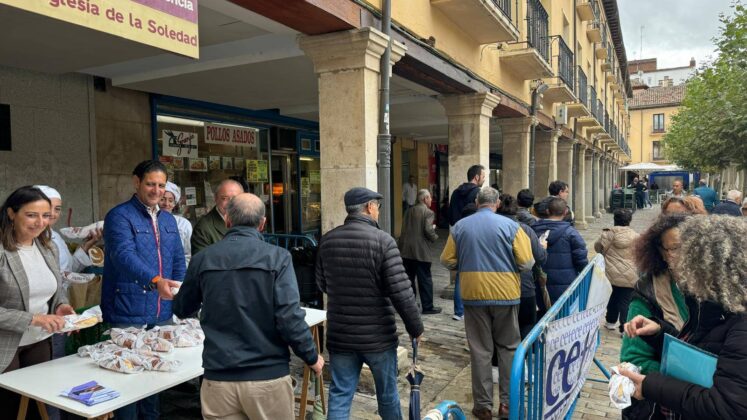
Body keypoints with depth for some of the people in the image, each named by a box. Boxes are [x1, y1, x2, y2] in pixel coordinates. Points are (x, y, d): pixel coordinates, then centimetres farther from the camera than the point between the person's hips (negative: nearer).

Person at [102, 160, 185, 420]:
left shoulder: (168, 220, 12)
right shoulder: (119, 216, -9)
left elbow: (178, 262, 16)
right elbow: (125, 255, -26)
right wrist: (154, 280, -42)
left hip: (162, 314, 6)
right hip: (129, 315, -6)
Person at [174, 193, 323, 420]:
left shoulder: (203, 258, -1)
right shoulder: (277, 257, -10)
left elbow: (181, 309, 14)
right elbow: (289, 319, -16)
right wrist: (312, 357, 0)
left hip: (218, 379, 2)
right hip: (268, 376, -1)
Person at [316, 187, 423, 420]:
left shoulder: (327, 240, -1)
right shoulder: (382, 240, -16)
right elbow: (401, 292, -18)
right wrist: (415, 327, -5)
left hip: (340, 335, 4)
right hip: (378, 335, -3)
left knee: (339, 396, 11)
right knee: (387, 394, 18)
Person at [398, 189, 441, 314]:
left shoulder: (409, 211, 12)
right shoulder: (428, 212, -8)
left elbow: (404, 229, 9)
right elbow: (428, 230, -17)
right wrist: (434, 238, 0)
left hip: (406, 250, 6)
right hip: (420, 251, -6)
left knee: (408, 278, 13)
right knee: (425, 279, 3)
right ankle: (427, 307, 8)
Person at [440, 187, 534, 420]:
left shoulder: (460, 226, -1)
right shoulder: (510, 225, -7)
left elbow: (447, 261, 2)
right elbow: (526, 263, -9)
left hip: (474, 294, 1)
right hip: (505, 294, -1)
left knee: (480, 350, 9)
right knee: (509, 348, 15)